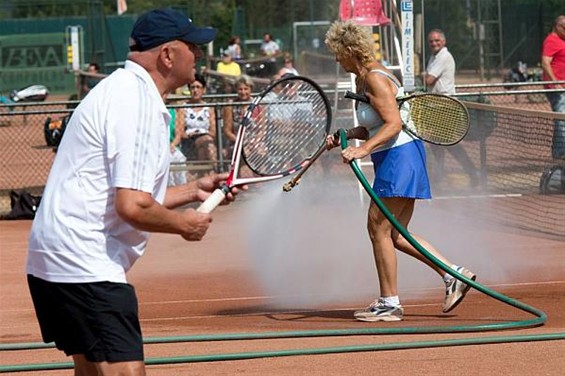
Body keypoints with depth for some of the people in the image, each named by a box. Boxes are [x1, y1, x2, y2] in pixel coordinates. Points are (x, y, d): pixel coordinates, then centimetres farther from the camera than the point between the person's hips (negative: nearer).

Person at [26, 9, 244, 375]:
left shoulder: (121, 90, 18)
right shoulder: (137, 102, -16)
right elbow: (133, 207, -23)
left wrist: (194, 190, 27)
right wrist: (185, 224, -6)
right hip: (87, 268, -11)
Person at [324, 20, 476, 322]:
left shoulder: (375, 80, -16)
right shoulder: (362, 79, 14)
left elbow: (393, 124, -24)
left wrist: (362, 150, -32)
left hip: (399, 156, -10)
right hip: (397, 159, 10)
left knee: (378, 228, -6)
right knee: (395, 234, 11)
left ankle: (389, 303, -1)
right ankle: (453, 274, 12)